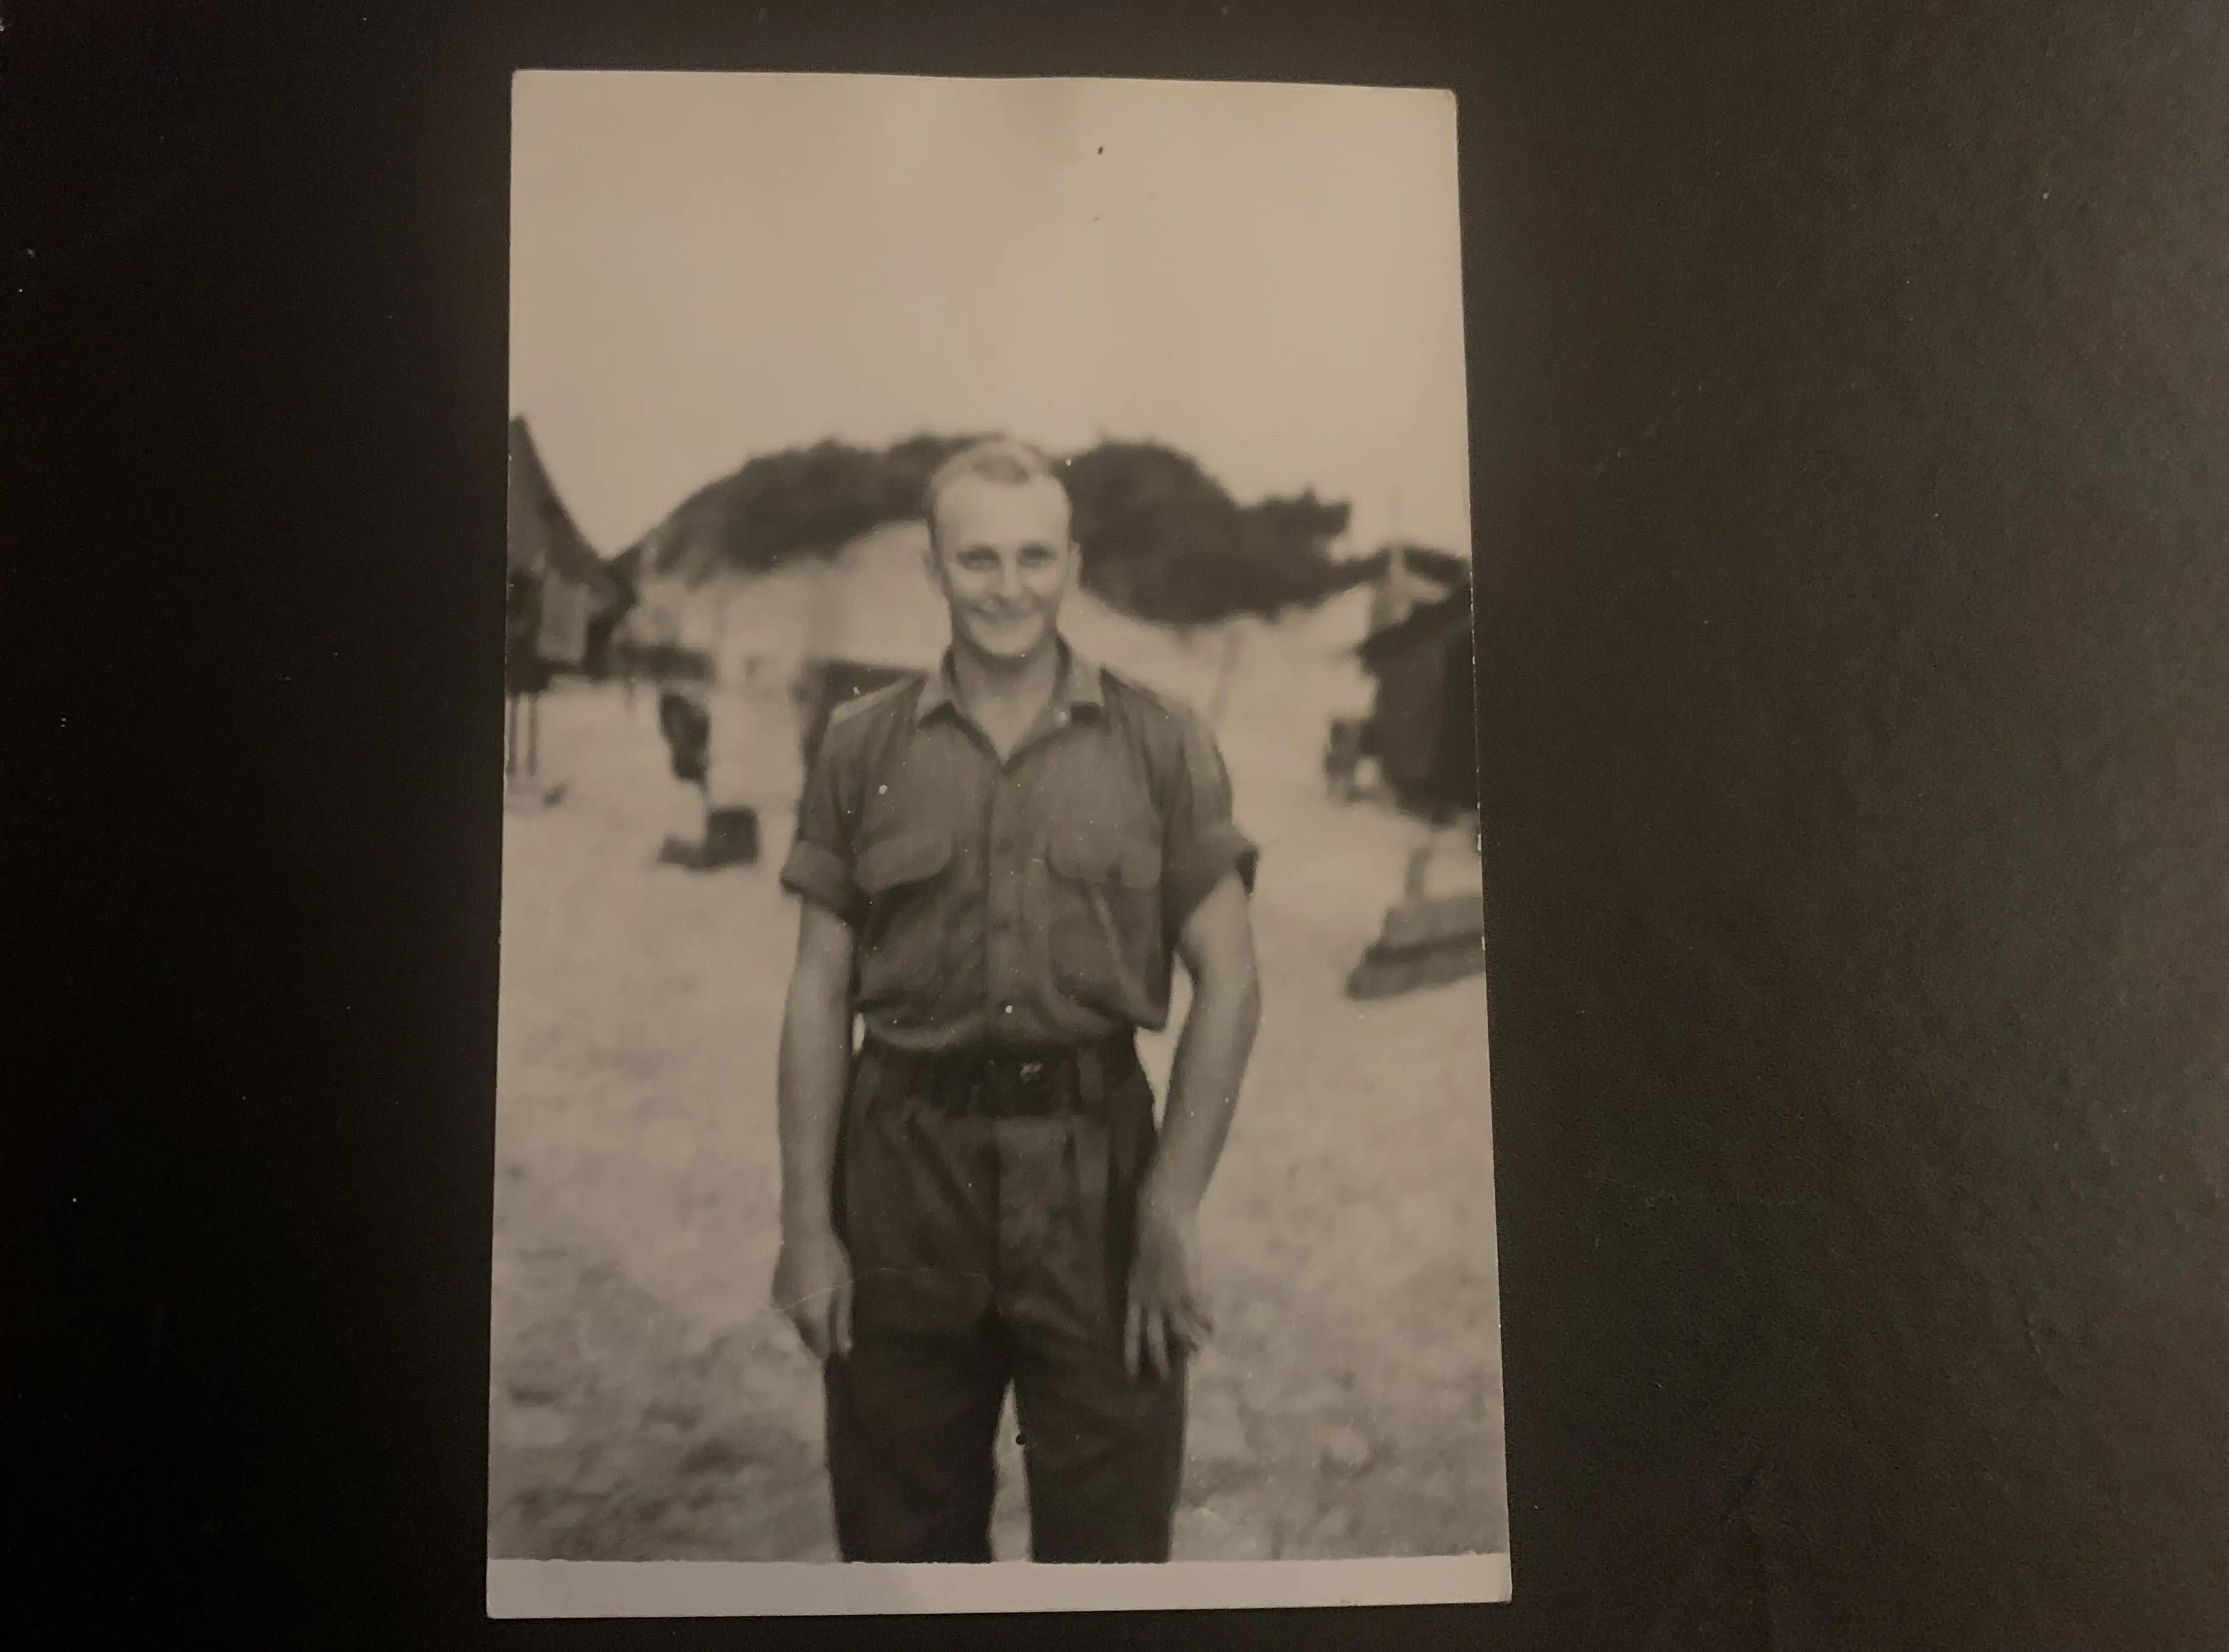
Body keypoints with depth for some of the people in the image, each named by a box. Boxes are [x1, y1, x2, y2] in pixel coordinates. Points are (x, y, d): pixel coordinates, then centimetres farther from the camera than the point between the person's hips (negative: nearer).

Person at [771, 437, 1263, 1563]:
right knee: (902, 1539, 13)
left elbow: (1227, 980, 0)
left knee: (1110, 1533, 7)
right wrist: (806, 1224, -1)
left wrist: (1172, 1211, -8)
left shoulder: (1161, 748, 1)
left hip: (1096, 1163, -1)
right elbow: (819, 993, 4)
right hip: (906, 1164, 1)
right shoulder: (863, 748, 4)